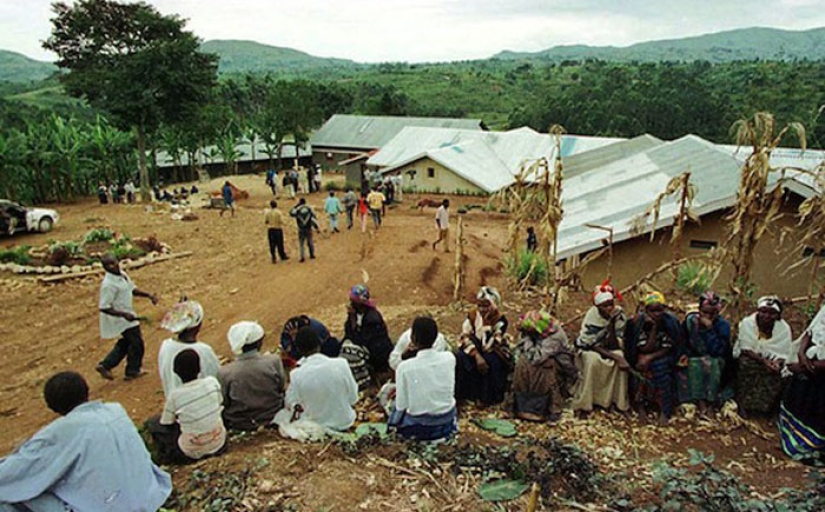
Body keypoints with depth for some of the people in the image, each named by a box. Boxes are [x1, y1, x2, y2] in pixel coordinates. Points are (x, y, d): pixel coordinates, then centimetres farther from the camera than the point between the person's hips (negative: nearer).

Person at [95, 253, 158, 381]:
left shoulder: (122, 275, 2)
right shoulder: (108, 284, -26)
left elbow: (132, 289, 16)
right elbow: (103, 307, -27)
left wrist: (149, 295, 2)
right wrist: (124, 314, -32)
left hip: (127, 315, 9)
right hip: (121, 319, -9)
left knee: (125, 343, 23)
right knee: (136, 343, 6)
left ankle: (105, 366, 31)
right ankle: (133, 371, 25)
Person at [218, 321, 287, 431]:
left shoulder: (224, 373, -23)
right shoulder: (274, 361, -20)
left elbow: (223, 403, -10)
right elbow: (282, 388, -5)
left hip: (239, 425, -1)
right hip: (273, 418, 1)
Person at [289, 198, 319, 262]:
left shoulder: (297, 209, -7)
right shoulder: (309, 208, -3)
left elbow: (291, 213, 11)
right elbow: (313, 217, -4)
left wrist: (296, 206, 11)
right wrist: (316, 226, 1)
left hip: (301, 229, -1)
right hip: (308, 228, 1)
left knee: (301, 244, 5)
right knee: (310, 242, 16)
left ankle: (302, 257, -1)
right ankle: (312, 255, 24)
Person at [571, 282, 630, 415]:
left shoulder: (619, 315, -16)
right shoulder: (592, 316, -22)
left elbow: (614, 345, -20)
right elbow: (590, 343, -20)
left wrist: (612, 325, -35)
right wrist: (613, 356, -31)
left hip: (609, 348, 2)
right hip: (588, 349, -2)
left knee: (620, 357, -29)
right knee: (592, 360, -34)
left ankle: (618, 401, -13)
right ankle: (583, 403, -22)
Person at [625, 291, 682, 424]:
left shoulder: (670, 322, -14)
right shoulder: (639, 322, -17)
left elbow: (668, 349, -11)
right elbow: (645, 349, -20)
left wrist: (650, 357, -25)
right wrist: (654, 328, -27)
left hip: (664, 357, 1)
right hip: (643, 356, 0)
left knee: (660, 366, -29)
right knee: (642, 368, -30)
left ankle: (665, 410, -20)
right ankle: (641, 405, -17)